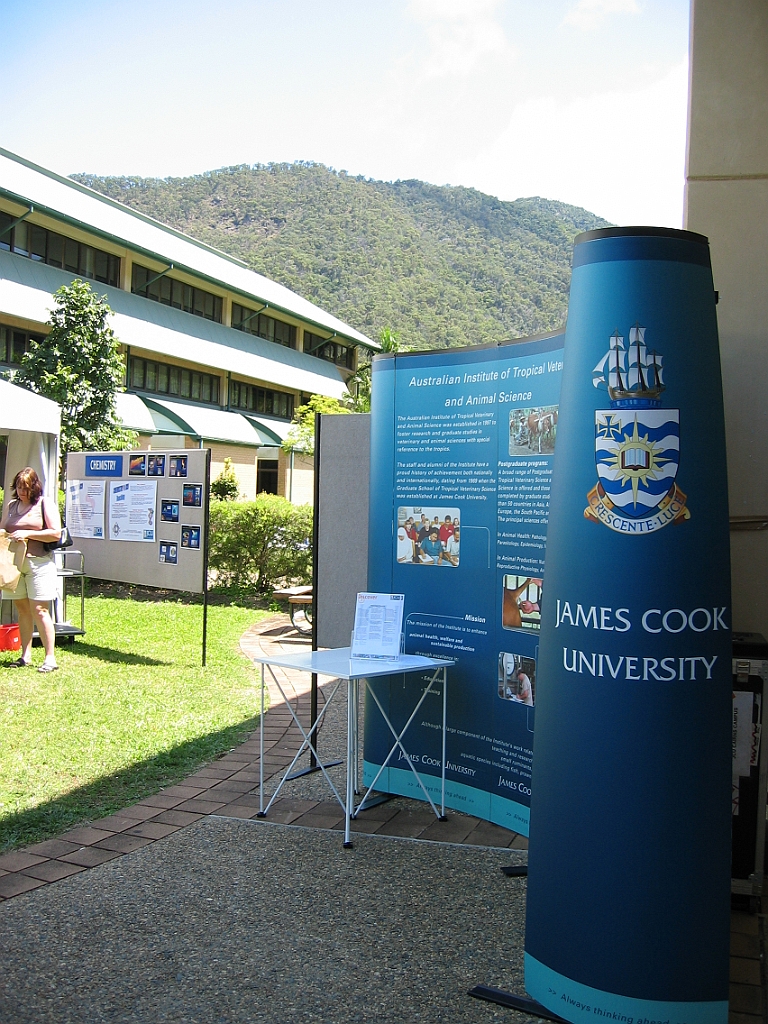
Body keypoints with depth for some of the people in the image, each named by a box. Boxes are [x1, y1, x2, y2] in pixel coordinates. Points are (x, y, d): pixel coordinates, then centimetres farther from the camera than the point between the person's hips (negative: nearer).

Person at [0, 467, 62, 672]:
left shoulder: (45, 505, -1)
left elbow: (56, 533, -8)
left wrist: (27, 534, -16)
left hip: (38, 562, -5)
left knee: (39, 609, -9)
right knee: (22, 609, 7)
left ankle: (50, 657, -7)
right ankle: (25, 656, 13)